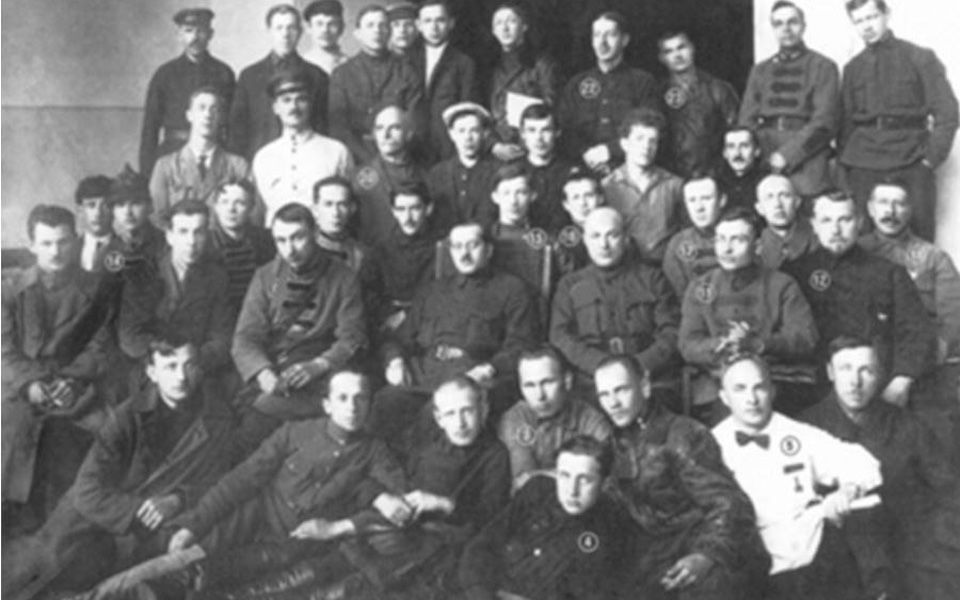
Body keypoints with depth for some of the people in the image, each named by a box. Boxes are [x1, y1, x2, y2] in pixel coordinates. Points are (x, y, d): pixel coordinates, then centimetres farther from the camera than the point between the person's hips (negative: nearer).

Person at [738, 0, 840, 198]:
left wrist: (787, 155, -13)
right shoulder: (759, 70, 18)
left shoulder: (823, 67, 7)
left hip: (807, 165, -3)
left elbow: (824, 122, -4)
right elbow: (747, 120, 13)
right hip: (764, 165, 3)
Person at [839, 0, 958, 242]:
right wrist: (844, 163, 3)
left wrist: (932, 157, -8)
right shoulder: (853, 68, 14)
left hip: (911, 164, -2)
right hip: (863, 166, 3)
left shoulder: (920, 58, 4)